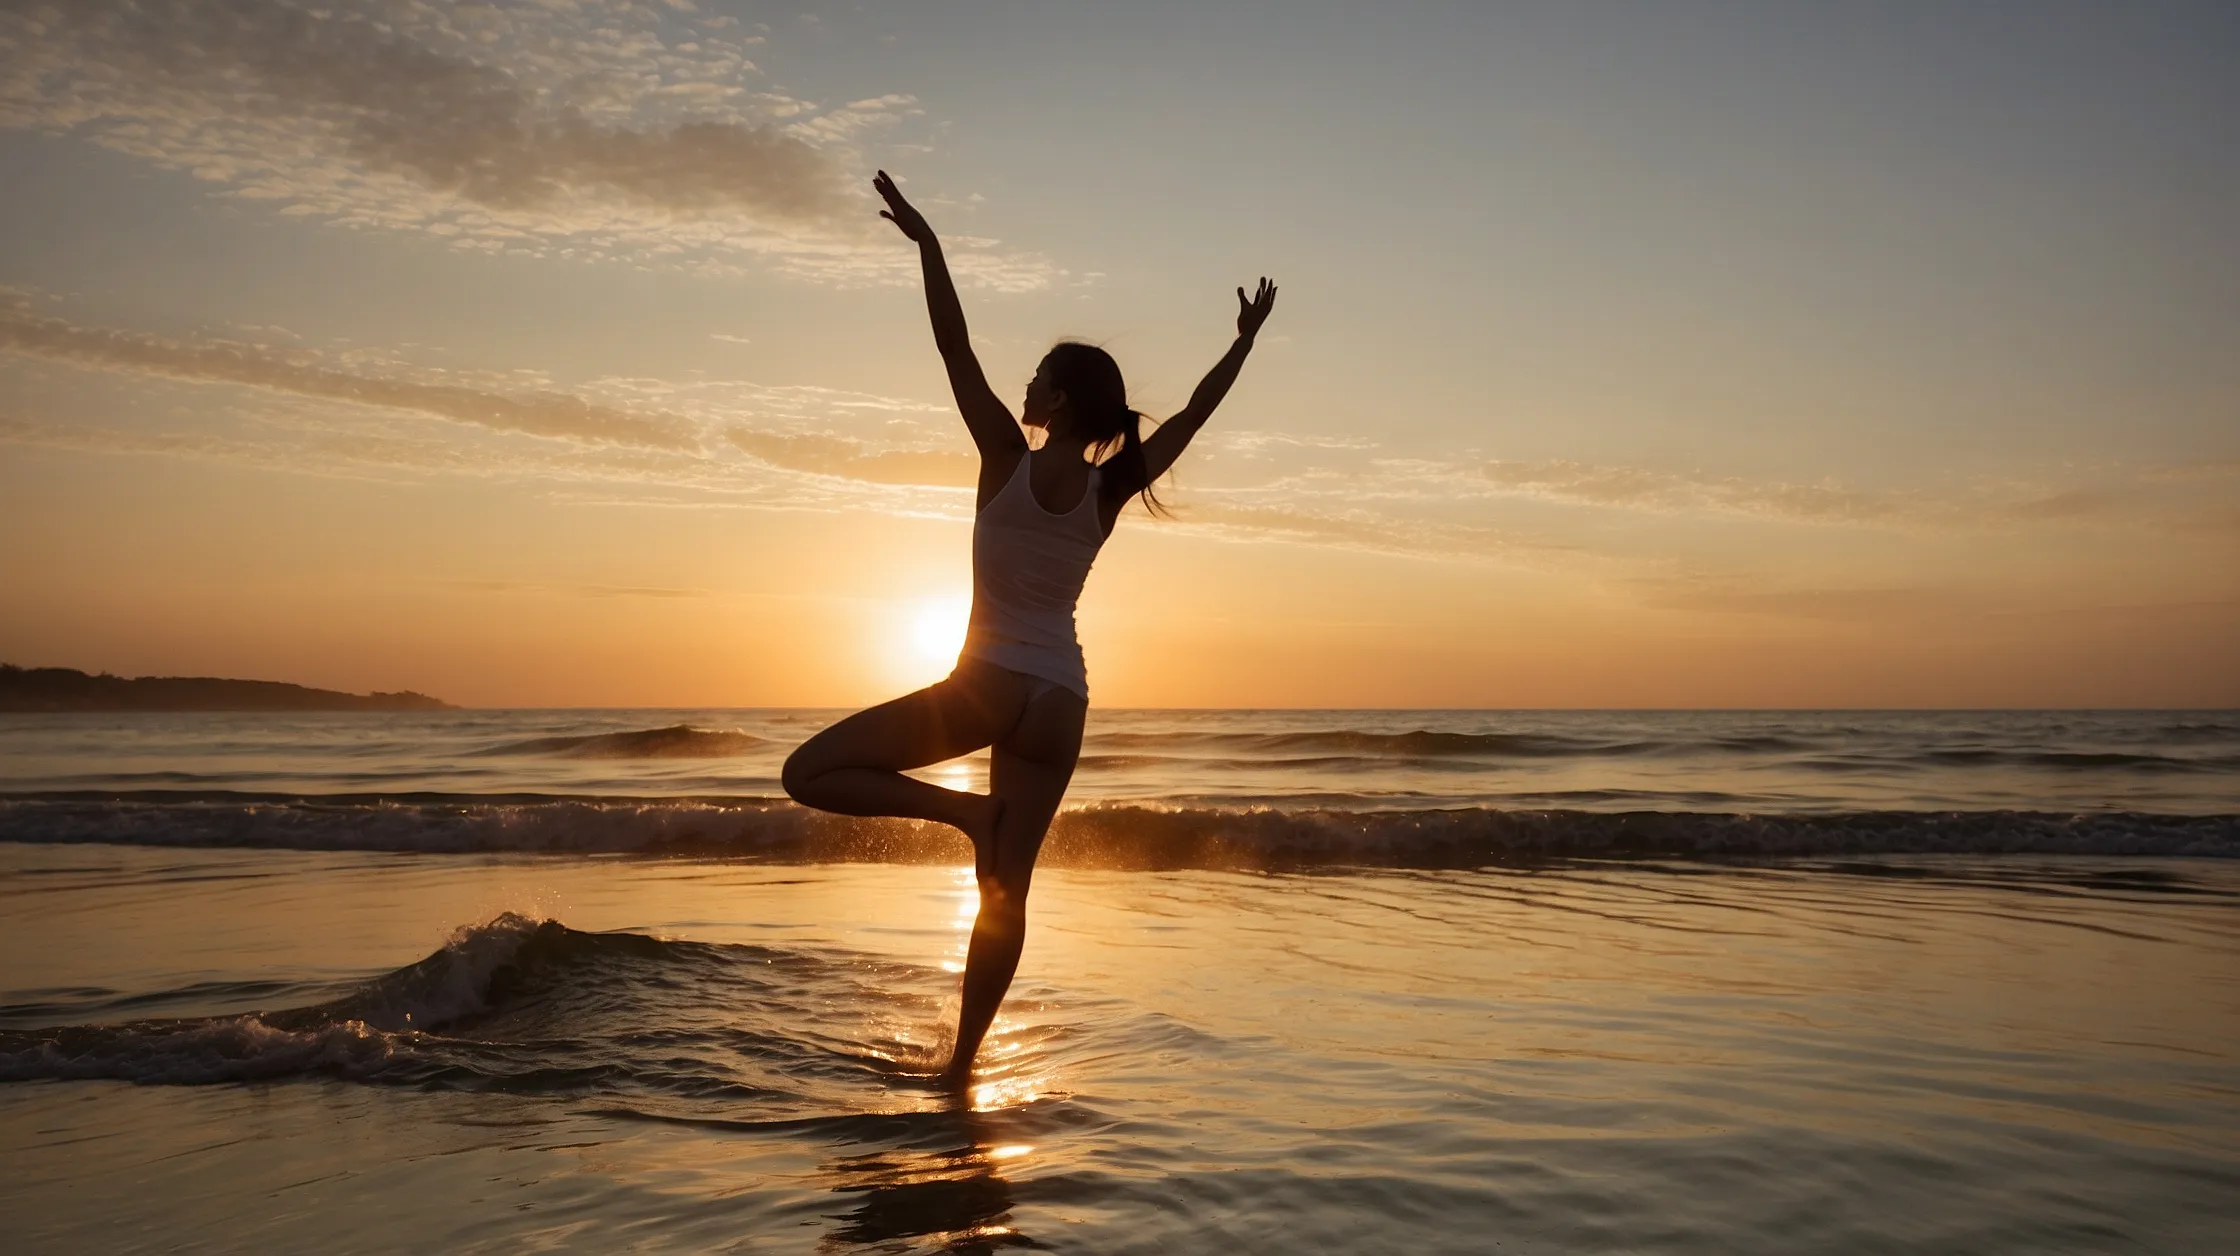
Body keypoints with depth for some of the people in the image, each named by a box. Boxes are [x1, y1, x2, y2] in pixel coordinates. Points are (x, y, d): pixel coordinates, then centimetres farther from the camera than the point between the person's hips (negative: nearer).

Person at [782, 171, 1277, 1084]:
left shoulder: (1009, 459, -8)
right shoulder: (1110, 490, 3)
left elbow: (957, 353, -7)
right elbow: (1191, 417, 14)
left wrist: (926, 243, -3)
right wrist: (1245, 340, 23)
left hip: (990, 685, -6)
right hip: (1063, 702, 6)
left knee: (808, 773, 0)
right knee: (1007, 886, 11)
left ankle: (965, 809, -12)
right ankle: (962, 1060, 15)